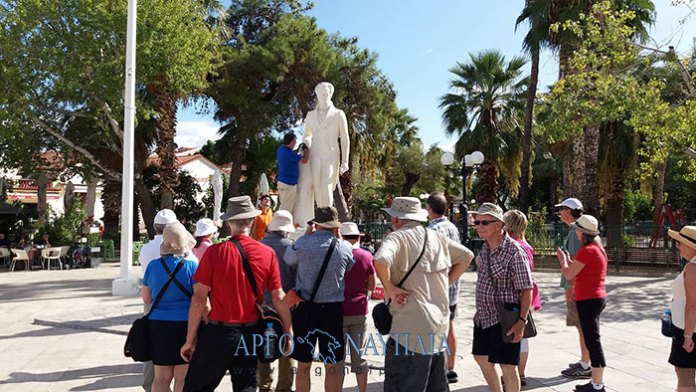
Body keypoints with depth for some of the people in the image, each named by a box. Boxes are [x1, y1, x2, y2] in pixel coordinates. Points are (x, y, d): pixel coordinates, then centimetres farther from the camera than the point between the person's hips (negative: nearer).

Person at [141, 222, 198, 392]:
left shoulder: (152, 265, 1)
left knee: (161, 377, 11)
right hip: (184, 324, -3)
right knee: (182, 377, 6)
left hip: (157, 324, 3)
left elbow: (146, 298, 10)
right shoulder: (191, 266, -10)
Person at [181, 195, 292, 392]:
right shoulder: (268, 253, -5)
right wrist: (288, 332, 10)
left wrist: (190, 339, -2)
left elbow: (198, 299, -10)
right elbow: (279, 298, -2)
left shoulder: (214, 252, -10)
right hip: (250, 334, 3)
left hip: (217, 332, -2)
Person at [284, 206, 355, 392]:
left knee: (303, 364, 13)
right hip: (333, 309, 0)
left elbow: (288, 260, 9)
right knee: (333, 366, 10)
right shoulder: (345, 247, -6)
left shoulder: (303, 243, -9)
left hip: (305, 308, 0)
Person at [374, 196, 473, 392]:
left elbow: (381, 261, -30)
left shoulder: (397, 237, -9)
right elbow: (466, 256, 22)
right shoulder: (437, 237, 11)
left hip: (410, 331, -7)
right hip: (440, 327, 7)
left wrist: (390, 289, -15)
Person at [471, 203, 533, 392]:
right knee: (482, 358, 19)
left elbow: (526, 289, -18)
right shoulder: (485, 248, 6)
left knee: (507, 366, 2)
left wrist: (522, 321, -23)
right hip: (483, 316, 9)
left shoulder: (514, 251, -18)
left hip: (504, 318, -8)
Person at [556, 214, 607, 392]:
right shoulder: (598, 248, 13)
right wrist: (569, 260, 16)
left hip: (588, 300, -10)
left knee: (592, 341, -4)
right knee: (592, 340, 15)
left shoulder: (587, 250, -18)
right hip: (596, 298, 10)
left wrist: (562, 259, 1)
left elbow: (569, 274, -15)